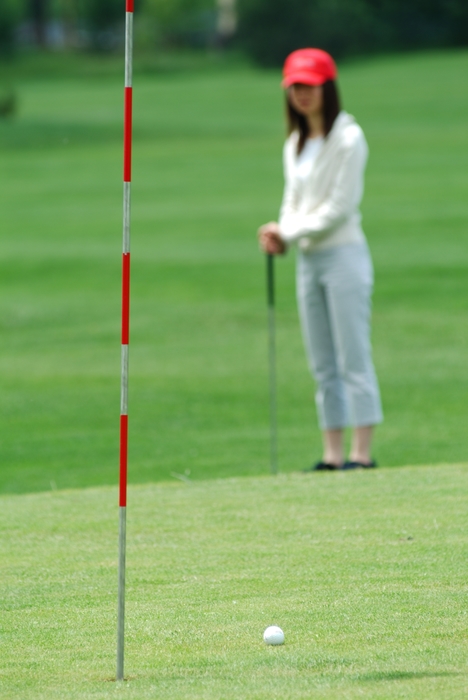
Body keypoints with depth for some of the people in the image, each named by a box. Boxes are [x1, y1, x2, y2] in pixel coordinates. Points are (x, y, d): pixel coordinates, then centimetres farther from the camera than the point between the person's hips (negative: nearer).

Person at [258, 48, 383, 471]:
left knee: (354, 360, -8)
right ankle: (333, 455, 8)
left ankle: (362, 453, -10)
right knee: (323, 366, 7)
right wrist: (281, 234, -4)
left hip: (343, 253, -8)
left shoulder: (348, 138, -9)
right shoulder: (295, 143, 15)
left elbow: (340, 206, -13)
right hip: (308, 259, 8)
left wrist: (292, 232, -12)